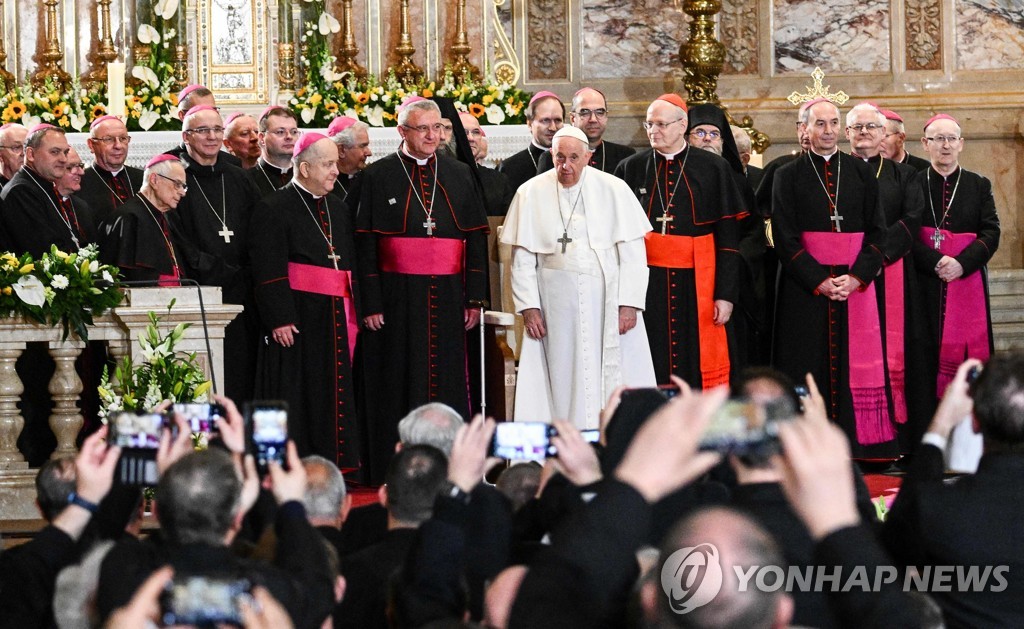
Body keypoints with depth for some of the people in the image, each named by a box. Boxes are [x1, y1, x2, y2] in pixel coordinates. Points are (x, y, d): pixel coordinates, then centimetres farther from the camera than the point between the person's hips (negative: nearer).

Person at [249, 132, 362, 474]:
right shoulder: (273, 209, -6)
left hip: (335, 317, 7)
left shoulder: (339, 210, 15)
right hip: (297, 316, -7)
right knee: (298, 395, -4)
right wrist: (279, 319, -19)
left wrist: (352, 315, 11)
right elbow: (268, 270, -12)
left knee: (334, 392, 7)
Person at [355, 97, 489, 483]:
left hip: (448, 298, 3)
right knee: (399, 386, -1)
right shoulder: (378, 177, 2)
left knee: (447, 382, 4)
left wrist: (475, 298, 2)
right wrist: (370, 303, -9)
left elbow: (476, 239, 10)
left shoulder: (460, 176, 11)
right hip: (397, 298, -3)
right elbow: (365, 244, -2)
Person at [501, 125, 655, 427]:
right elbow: (522, 257, 5)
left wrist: (629, 303, -8)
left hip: (607, 298, 0)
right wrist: (529, 305, -2)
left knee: (613, 376, -3)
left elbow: (632, 252, -1)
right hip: (557, 301, 1)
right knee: (565, 377, -1)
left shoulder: (613, 190, 0)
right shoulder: (531, 193, 3)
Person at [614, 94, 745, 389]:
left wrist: (726, 293, -4)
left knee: (701, 371, -1)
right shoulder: (631, 169, 7)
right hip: (647, 284, 1)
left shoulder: (714, 169, 3)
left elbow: (728, 236, 2)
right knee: (652, 372, 0)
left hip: (697, 285, -1)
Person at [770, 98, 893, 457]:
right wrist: (819, 281, -13)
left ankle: (858, 446, 0)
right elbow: (785, 238, -2)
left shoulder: (861, 173, 10)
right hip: (805, 288, -2)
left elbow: (877, 232, 5)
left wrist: (856, 277, -9)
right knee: (811, 367, -3)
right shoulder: (788, 176, 4)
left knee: (855, 365, -2)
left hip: (856, 285, 2)